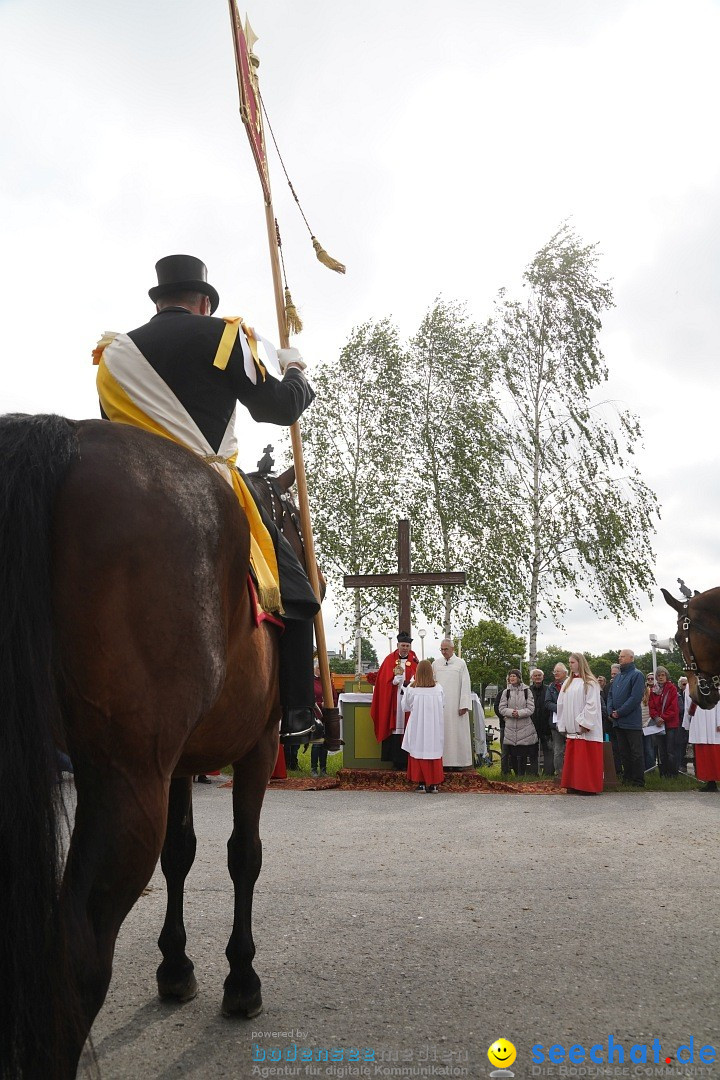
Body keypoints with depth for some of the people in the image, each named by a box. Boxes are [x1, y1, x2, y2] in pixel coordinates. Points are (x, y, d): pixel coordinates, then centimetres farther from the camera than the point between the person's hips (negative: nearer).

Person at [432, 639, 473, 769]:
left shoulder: (460, 663, 2)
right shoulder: (436, 664, 10)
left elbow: (465, 685, -2)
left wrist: (464, 705, -8)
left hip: (456, 705, -2)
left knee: (457, 733, 0)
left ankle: (460, 761, 5)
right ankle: (443, 761, 6)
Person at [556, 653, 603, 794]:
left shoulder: (590, 682, -6)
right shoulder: (567, 682, 14)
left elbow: (592, 704, -13)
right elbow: (561, 704, 13)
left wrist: (583, 724, -17)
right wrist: (562, 724, 8)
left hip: (585, 729, -6)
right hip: (572, 729, 6)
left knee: (585, 759, -5)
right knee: (572, 758, 6)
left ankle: (588, 787, 1)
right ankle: (574, 785, 12)